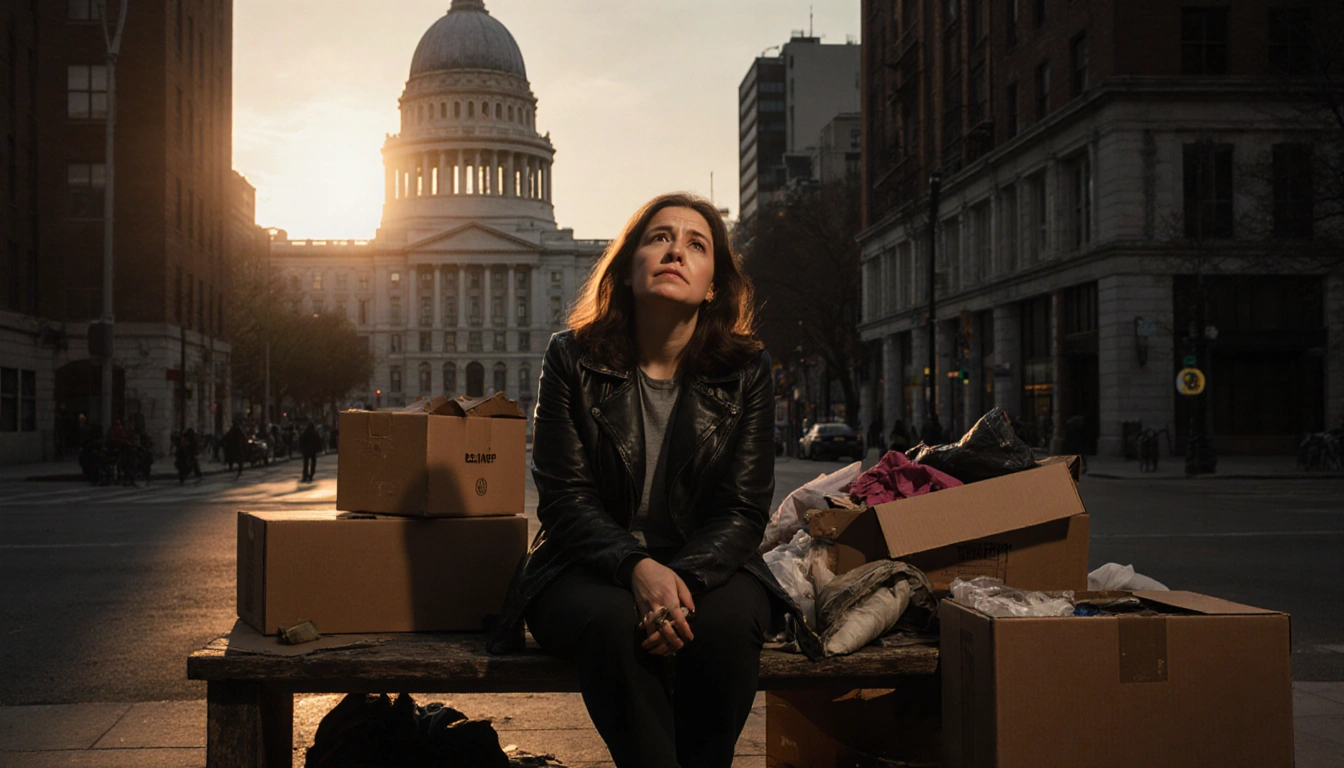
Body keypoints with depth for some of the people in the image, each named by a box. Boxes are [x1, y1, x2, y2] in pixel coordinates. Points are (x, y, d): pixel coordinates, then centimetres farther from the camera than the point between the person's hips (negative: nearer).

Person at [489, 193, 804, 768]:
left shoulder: (746, 372, 0)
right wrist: (637, 568, -26)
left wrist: (685, 577, -25)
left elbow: (742, 511, -4)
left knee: (726, 625, -32)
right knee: (613, 623, -34)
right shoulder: (573, 360, -2)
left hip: (707, 564, 1)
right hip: (591, 567, -1)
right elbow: (564, 499, -7)